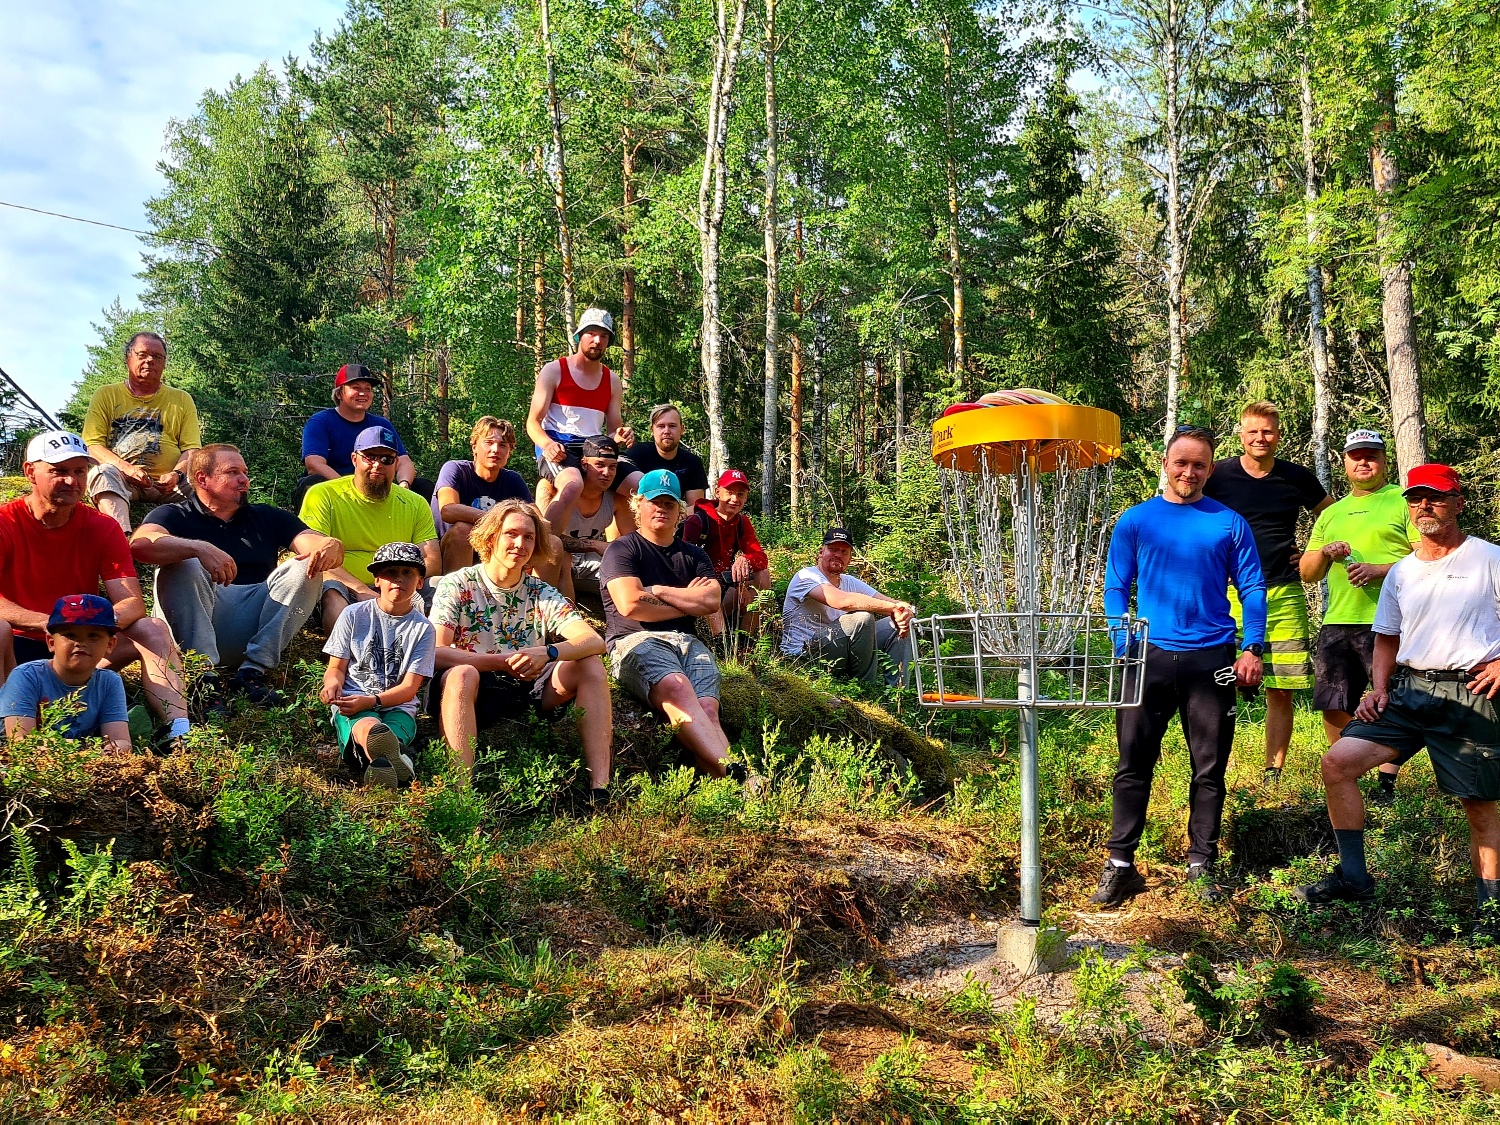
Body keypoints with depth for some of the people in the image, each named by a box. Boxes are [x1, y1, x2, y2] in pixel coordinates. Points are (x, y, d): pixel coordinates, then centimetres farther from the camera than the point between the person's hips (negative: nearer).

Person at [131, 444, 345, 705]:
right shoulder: (174, 516, 13)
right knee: (183, 564, -24)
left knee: (304, 569, -15)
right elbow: (140, 544, -12)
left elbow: (327, 544, 7)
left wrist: (330, 548, -20)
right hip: (192, 622, -2)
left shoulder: (268, 518, 22)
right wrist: (200, 548, -29)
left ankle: (254, 670, -24)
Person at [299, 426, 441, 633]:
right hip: (343, 589, -2)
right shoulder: (323, 495, 6)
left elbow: (432, 561, 7)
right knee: (331, 591, -35)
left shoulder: (415, 504, 15)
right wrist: (360, 589, -20)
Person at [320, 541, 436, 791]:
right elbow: (337, 667, 12)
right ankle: (395, 761, -74)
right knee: (368, 727, -40)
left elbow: (409, 688, 1)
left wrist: (372, 700, -18)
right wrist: (333, 683, -14)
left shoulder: (423, 628, 7)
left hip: (397, 707, 2)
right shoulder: (354, 615, 10)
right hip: (351, 702, -2)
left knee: (389, 736, -36)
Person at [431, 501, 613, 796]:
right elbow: (435, 653, -16)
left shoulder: (542, 594, 5)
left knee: (589, 664, -17)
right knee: (461, 674, -34)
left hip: (527, 694, 3)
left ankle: (600, 785, -27)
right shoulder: (456, 586, -2)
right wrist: (503, 661, -25)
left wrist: (547, 653, -31)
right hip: (474, 694, -3)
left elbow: (594, 641, -11)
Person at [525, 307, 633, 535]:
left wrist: (620, 436, -6)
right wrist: (547, 444, -21)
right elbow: (533, 422, 1)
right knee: (573, 485, -38)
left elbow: (612, 430, 20)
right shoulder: (554, 371, 5)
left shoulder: (612, 382, 18)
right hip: (557, 448, -5)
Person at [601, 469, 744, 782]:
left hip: (688, 642, 4)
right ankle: (732, 771, -53)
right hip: (636, 641, -4)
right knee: (676, 688, -37)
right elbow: (630, 605, -6)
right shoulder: (622, 549, 12)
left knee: (706, 708, -27)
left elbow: (711, 601, 7)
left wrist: (657, 591, 4)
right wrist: (688, 602, 7)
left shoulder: (693, 555, 26)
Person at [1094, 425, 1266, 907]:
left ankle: (1201, 865, 18)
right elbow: (1116, 587, 7)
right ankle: (1120, 864, 7)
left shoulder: (1230, 523, 6)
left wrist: (1252, 648, -6)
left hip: (1211, 659, 0)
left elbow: (1252, 589, 6)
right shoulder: (1135, 520, 7)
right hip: (1149, 656, 0)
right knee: (1133, 764, 0)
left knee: (1209, 768, 6)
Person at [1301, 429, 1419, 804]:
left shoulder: (1403, 501, 4)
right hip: (1337, 623, 5)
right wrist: (1325, 552, -2)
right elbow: (1308, 573, 19)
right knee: (1334, 707, 6)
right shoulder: (1331, 513, 21)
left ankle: (1387, 783, 9)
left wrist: (1379, 570, -18)